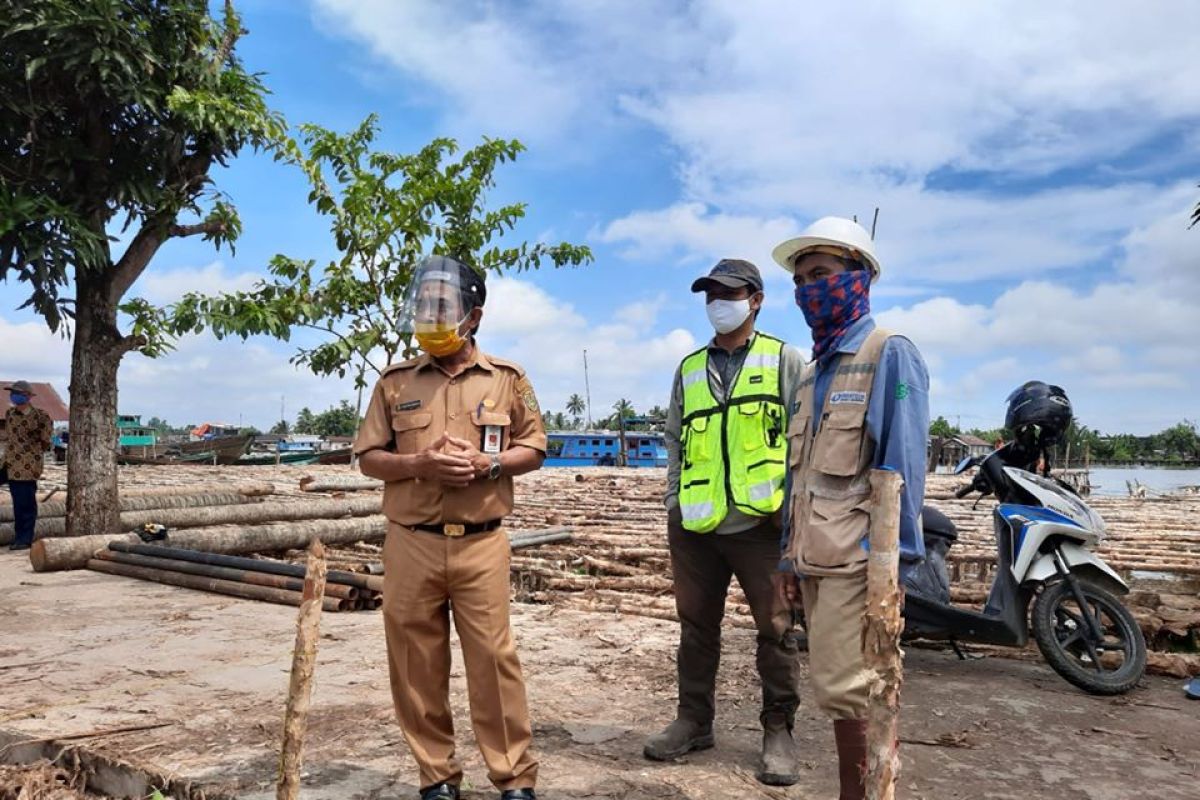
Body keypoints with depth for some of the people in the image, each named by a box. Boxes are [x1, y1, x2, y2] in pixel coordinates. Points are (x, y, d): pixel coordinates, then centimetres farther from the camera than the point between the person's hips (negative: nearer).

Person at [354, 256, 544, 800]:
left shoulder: (507, 379, 5)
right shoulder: (395, 382, 7)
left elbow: (533, 449, 8)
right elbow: (369, 458, 7)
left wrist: (485, 463, -11)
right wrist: (420, 463, -12)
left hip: (481, 544, -2)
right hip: (410, 544, 2)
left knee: (493, 658, 0)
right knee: (416, 664, 7)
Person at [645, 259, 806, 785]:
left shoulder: (785, 362, 4)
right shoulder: (689, 369, 15)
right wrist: (674, 503, 10)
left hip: (761, 522, -4)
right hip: (695, 524, 4)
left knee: (775, 629, 4)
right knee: (696, 627, 13)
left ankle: (778, 731, 18)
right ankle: (693, 720, 27)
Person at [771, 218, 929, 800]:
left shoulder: (889, 354, -5)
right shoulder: (813, 371, 18)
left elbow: (902, 462, -13)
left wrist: (891, 554, -18)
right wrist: (790, 555, 16)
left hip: (858, 555, -8)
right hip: (818, 556, 8)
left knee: (844, 687, -7)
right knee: (844, 687, 14)